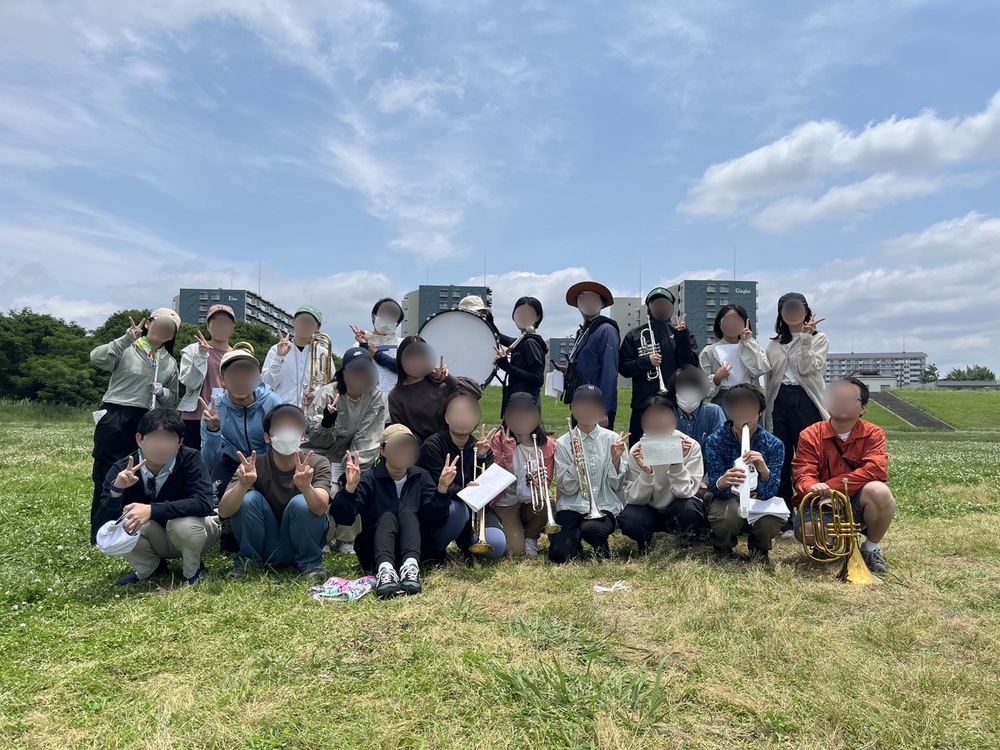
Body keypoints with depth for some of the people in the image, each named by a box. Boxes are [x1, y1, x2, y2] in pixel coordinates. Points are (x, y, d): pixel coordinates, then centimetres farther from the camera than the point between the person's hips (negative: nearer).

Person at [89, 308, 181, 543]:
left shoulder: (170, 363, 13)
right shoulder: (126, 349, -2)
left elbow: (172, 399, 16)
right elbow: (97, 358, -20)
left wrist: (161, 391, -6)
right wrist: (128, 338, -23)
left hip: (146, 423, 5)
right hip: (115, 417, -5)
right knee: (107, 473, -1)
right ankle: (99, 534, 9)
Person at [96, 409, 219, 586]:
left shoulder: (190, 459, -24)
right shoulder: (121, 470, -17)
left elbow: (203, 503, -37)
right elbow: (103, 524, -22)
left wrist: (152, 510, -44)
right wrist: (116, 490, -40)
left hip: (194, 532, -3)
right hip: (156, 540, 3)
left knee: (183, 523, -35)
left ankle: (193, 570, -2)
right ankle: (149, 568, 6)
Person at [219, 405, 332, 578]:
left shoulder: (318, 464, -16)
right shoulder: (254, 465, -14)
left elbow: (321, 509, -34)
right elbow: (223, 512, -25)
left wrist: (306, 487, -57)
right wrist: (242, 484, -46)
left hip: (301, 546, -1)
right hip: (266, 547, 1)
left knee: (301, 503, -29)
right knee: (248, 499, -23)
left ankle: (310, 563, -7)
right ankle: (248, 560, 0)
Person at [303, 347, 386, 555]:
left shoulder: (376, 398, -13)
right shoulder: (327, 394, -19)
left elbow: (367, 440, -14)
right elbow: (318, 440, -19)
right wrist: (327, 420, -39)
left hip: (351, 456, 2)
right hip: (320, 454, -2)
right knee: (329, 491, -24)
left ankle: (346, 539, 4)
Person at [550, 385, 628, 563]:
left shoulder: (612, 439, 2)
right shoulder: (563, 443, 1)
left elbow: (616, 486, 0)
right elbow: (567, 488, -6)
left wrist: (616, 459, -16)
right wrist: (576, 460, -19)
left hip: (604, 507, 0)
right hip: (571, 507, 0)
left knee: (590, 529, -34)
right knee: (559, 554, -22)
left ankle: (601, 547, 2)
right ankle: (575, 543, 14)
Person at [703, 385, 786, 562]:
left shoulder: (774, 444, -13)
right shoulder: (715, 441, -16)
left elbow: (769, 493, -20)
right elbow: (716, 489, -20)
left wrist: (764, 471, -44)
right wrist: (722, 482, -47)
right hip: (727, 499, -1)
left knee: (772, 522, -33)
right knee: (728, 517, -36)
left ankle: (758, 547, 6)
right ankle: (722, 544, 4)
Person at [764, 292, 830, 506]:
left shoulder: (818, 339, 8)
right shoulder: (774, 343, 17)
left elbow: (807, 368, -8)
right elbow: (769, 372, 13)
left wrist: (804, 338, -11)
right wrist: (766, 411, 7)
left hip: (805, 401, -3)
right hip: (779, 400, 3)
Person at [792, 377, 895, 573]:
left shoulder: (873, 434, -5)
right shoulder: (810, 435, -5)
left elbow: (876, 470, -23)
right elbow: (803, 474, -15)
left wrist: (831, 486, -31)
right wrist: (814, 487, -41)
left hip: (857, 504, 1)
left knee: (879, 491, -34)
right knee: (805, 531, -33)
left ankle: (872, 548, -4)